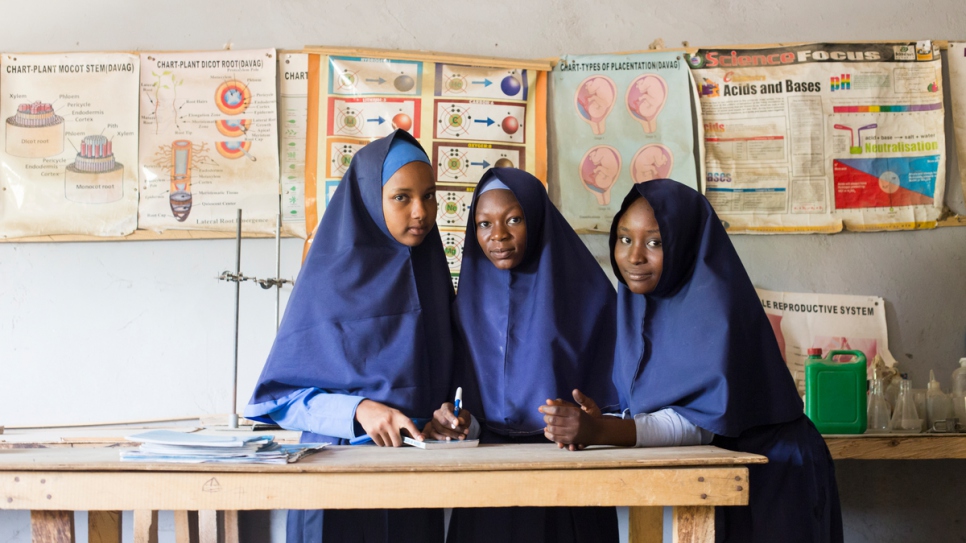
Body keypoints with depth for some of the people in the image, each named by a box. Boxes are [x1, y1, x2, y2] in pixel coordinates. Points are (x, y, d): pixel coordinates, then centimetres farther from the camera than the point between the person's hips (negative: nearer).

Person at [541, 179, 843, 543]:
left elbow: (704, 420, -25)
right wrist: (598, 418, -17)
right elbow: (647, 408, 4)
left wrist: (602, 431, -34)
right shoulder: (638, 304, 4)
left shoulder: (714, 304, -19)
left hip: (764, 482, -6)